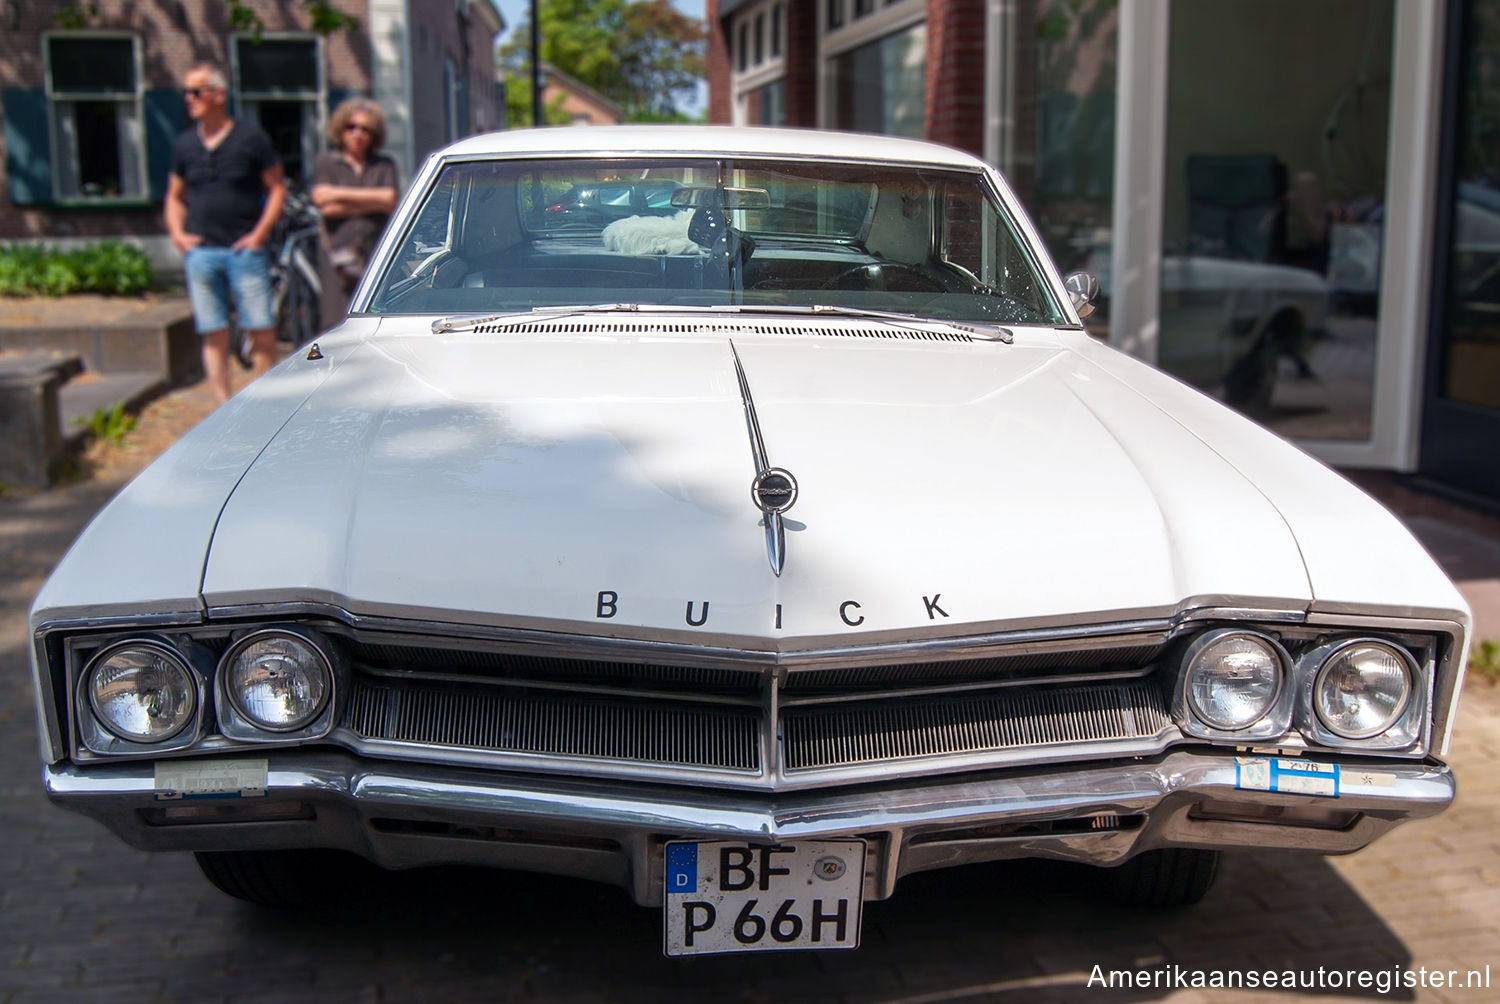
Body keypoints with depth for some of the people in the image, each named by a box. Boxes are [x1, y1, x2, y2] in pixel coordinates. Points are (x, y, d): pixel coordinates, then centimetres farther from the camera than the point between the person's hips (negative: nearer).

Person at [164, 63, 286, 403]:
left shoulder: (250, 138, 0)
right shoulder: (185, 145, 11)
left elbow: (278, 188, 1)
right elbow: (175, 197, 20)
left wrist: (260, 233, -8)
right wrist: (178, 234, 4)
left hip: (244, 250, -3)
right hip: (201, 252, 3)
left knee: (262, 331, -3)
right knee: (215, 335, 4)